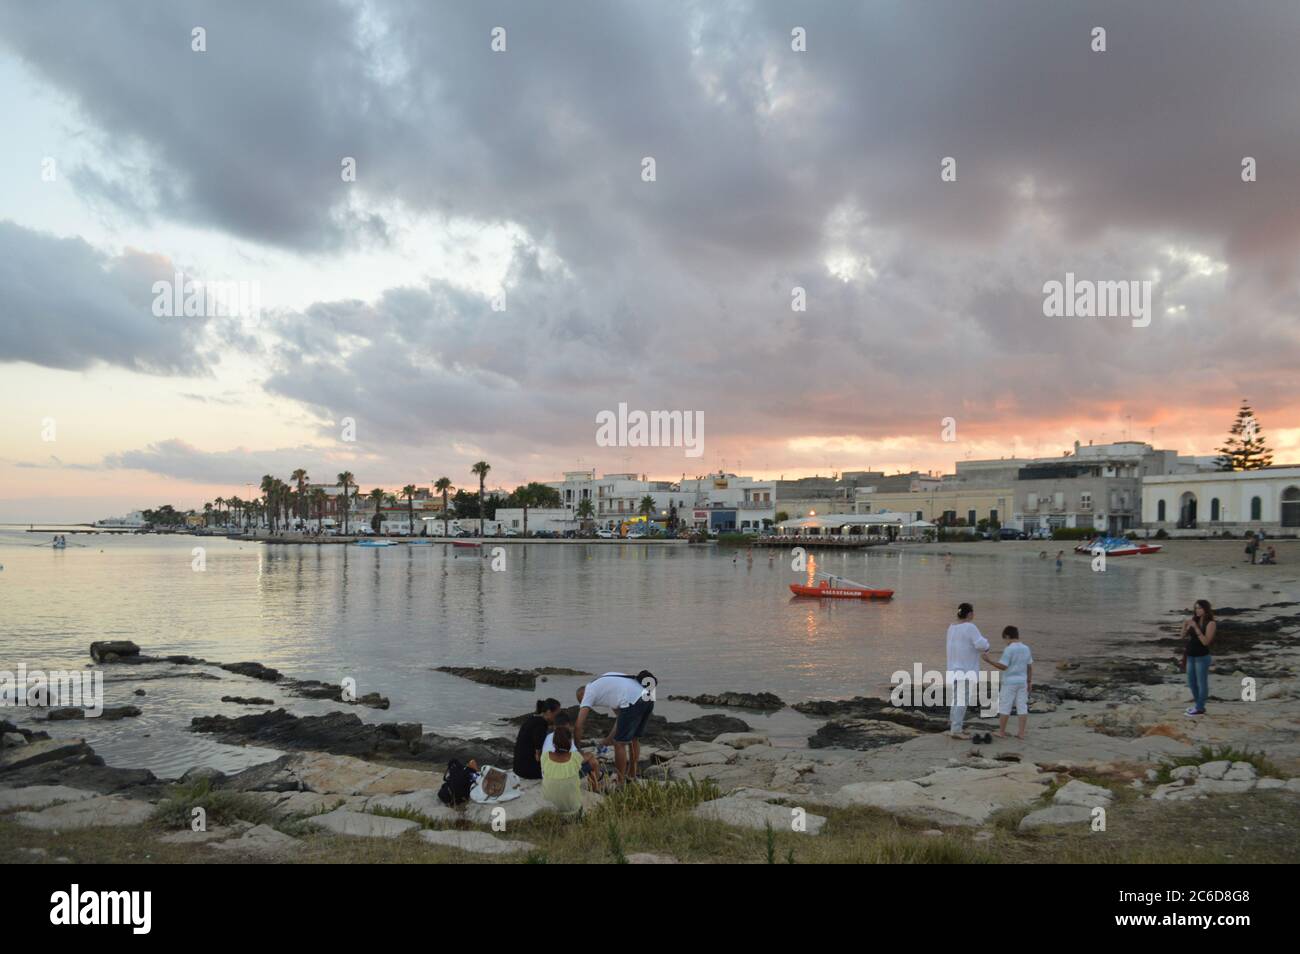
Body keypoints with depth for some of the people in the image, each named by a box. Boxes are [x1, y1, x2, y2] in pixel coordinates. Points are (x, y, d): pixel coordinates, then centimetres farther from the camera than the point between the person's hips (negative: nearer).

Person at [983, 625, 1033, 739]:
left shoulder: (1009, 649, -15)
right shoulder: (1026, 649, 5)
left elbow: (1003, 666, -18)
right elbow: (1030, 667, 9)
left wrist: (989, 661, -16)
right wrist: (1029, 682, 16)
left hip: (1009, 682, -6)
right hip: (1022, 682, 6)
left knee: (1005, 707, 2)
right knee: (1022, 707, 7)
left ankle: (1001, 732, 6)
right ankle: (1021, 732, 6)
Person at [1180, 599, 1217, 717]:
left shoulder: (1211, 623, -13)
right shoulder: (1195, 621, 5)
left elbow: (1206, 642, -21)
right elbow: (1184, 635, 9)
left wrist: (1196, 628, -25)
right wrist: (1185, 625, -10)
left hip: (1202, 657, -7)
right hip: (1191, 657, 7)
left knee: (1201, 683, 3)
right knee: (1191, 683, 15)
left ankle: (1200, 708, 12)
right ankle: (1198, 705, 29)